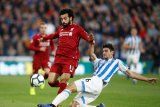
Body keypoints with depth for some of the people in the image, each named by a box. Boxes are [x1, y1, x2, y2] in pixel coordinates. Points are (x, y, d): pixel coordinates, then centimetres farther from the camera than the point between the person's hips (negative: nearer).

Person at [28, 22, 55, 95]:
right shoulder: (36, 37, -7)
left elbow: (52, 44, 23)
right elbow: (30, 47, -9)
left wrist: (52, 50, 6)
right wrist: (39, 49, -20)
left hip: (46, 59, 2)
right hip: (37, 58, -2)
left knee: (47, 72, -18)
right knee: (35, 73, 5)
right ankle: (32, 88, 24)